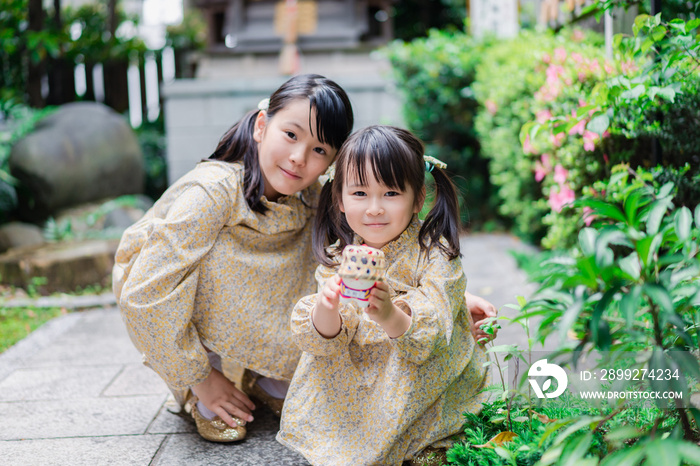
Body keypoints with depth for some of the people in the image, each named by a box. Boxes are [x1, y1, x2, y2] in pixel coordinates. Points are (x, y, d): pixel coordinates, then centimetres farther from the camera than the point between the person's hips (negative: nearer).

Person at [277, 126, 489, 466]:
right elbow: (325, 342, -13)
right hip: (359, 381, 4)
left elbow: (431, 339, -28)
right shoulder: (338, 260, -5)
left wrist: (391, 317, -51)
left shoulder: (435, 255, -17)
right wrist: (324, 310, -37)